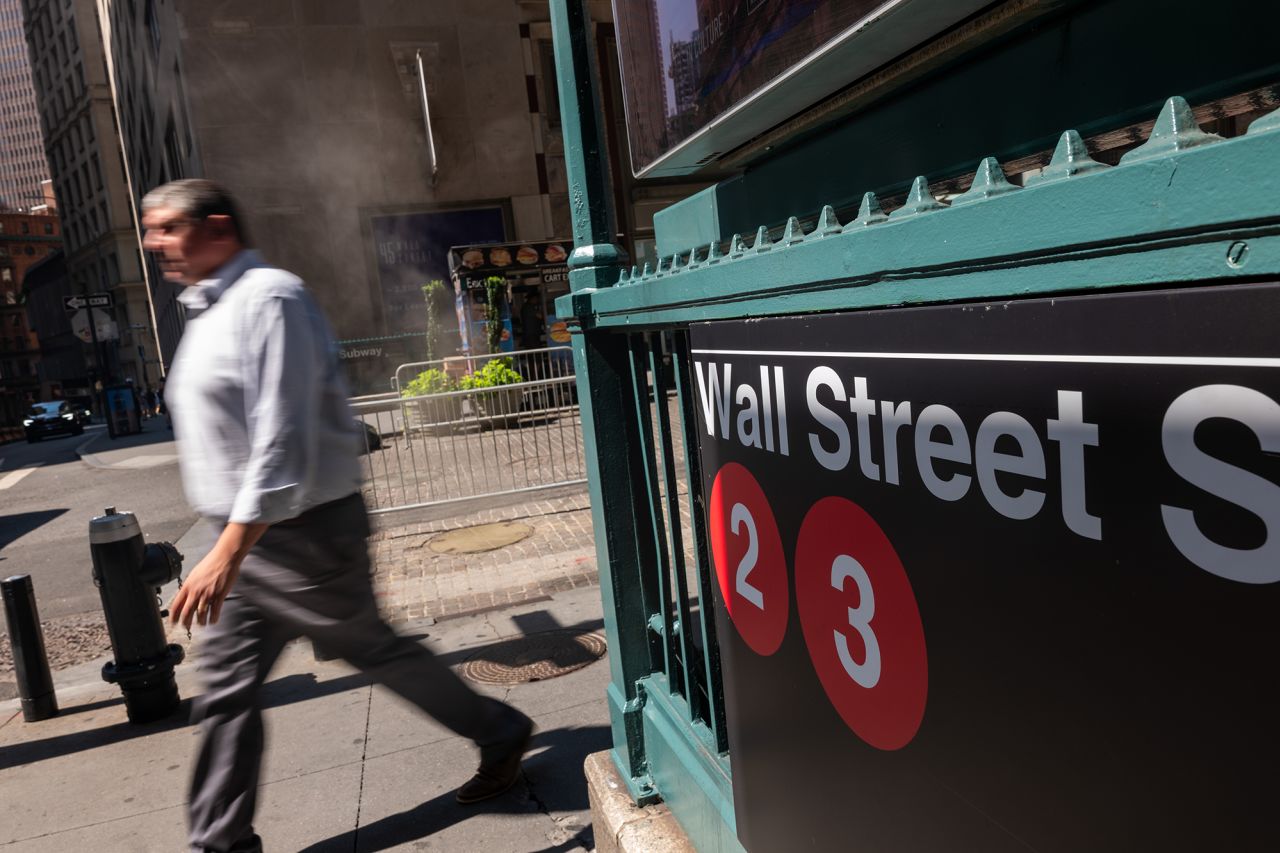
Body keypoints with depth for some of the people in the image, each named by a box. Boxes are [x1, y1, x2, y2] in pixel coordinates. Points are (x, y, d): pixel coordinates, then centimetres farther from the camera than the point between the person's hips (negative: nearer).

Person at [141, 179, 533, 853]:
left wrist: (228, 552, -30)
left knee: (369, 647, 8)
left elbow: (282, 438, -26)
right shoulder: (207, 309, 13)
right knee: (226, 686, 11)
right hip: (242, 535, 9)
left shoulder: (268, 299, -18)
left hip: (302, 534, -8)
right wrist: (227, 546, 22)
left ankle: (499, 734, 28)